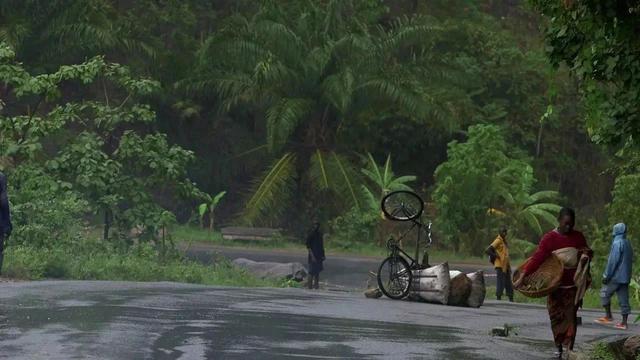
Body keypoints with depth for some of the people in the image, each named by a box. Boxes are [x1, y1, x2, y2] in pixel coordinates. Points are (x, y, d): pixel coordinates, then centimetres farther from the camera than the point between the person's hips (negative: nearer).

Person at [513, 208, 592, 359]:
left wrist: (586, 254, -6)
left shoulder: (578, 237, 5)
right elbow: (537, 258, -16)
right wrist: (521, 277, -26)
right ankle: (559, 347, 13)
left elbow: (588, 253, 21)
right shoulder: (550, 238, -8)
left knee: (570, 317, -2)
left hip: (573, 285, 2)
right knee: (556, 317, 1)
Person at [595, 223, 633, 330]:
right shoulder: (628, 244, 12)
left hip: (616, 276, -8)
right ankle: (624, 322, 3)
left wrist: (606, 275, -15)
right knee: (623, 299, 5)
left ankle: (608, 316, 5)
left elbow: (613, 261, -18)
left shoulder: (617, 243, -13)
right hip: (625, 277, 8)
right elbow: (631, 260, 17)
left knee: (605, 293, 6)